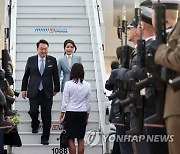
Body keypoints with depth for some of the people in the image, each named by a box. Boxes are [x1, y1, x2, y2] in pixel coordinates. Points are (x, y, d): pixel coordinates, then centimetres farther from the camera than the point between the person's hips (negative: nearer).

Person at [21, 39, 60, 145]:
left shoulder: (52, 60, 4)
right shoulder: (31, 60, 5)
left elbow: (56, 76, 9)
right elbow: (26, 76, 11)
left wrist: (56, 89, 11)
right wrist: (24, 89, 10)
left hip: (47, 92, 0)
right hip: (34, 91, 0)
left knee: (46, 115, 0)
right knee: (34, 111, -9)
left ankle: (45, 138, 9)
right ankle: (35, 125, 26)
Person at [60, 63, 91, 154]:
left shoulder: (68, 84, -10)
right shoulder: (87, 85, 0)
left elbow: (65, 102, -7)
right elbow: (88, 102, 6)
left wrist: (62, 116, 1)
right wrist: (87, 117, 16)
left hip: (71, 113, -3)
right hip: (82, 114, 3)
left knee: (71, 139, 3)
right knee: (81, 139, 8)